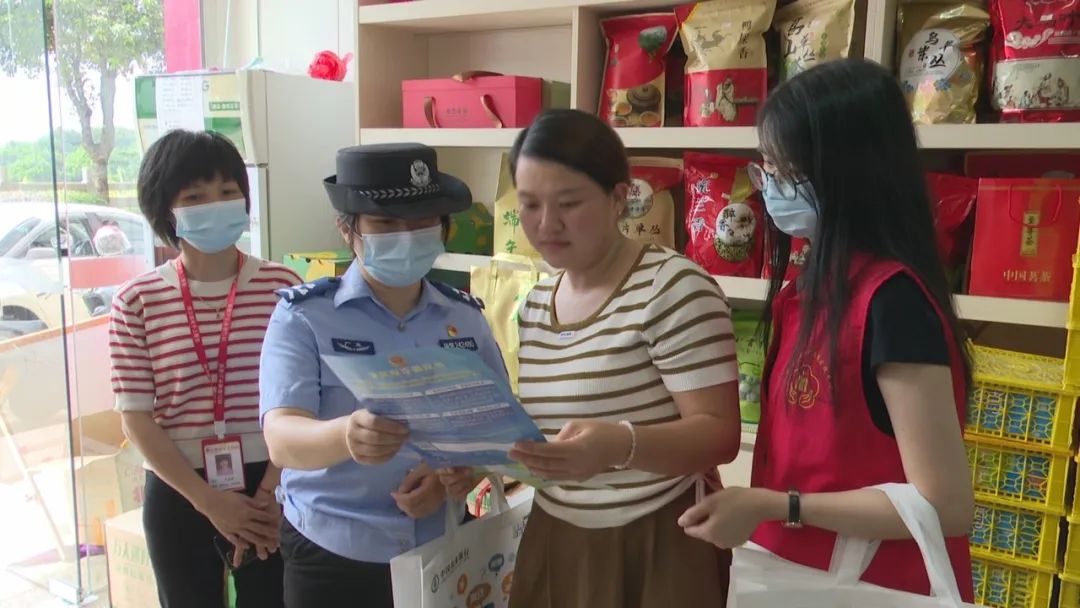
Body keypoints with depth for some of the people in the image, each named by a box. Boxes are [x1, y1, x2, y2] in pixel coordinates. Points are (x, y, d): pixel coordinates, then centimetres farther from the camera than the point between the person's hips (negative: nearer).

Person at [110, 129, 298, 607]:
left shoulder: (282, 287, -4)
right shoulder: (136, 301, -4)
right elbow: (137, 417, -4)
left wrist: (272, 491, -9)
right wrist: (208, 500, -10)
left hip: (269, 489, 0)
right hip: (178, 496, 1)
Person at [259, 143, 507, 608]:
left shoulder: (466, 317, -1)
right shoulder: (303, 315, -10)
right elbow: (282, 439, -21)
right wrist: (345, 436, -43)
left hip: (440, 549, 3)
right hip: (330, 555, -2)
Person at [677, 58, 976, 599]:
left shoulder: (893, 299, -24)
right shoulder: (816, 284, 4)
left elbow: (945, 504, -23)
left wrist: (773, 507, -22)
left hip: (876, 586, -8)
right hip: (802, 572, 8)